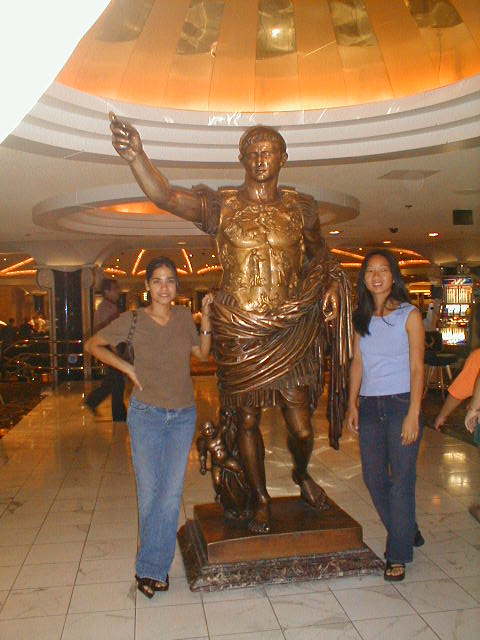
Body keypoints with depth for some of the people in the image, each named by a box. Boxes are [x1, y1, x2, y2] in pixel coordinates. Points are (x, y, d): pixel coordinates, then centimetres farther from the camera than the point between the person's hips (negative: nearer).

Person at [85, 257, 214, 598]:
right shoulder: (132, 320, -8)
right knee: (149, 492, 7)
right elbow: (93, 344, 4)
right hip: (146, 415, -2)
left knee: (171, 493, 2)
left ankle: (152, 568, 17)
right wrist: (127, 368, -5)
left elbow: (202, 353, 11)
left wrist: (206, 319, -2)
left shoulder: (183, 316, -1)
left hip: (183, 416, 2)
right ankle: (155, 567, 26)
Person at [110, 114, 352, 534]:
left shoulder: (300, 207, 6)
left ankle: (302, 475, 39)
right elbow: (167, 197, -17)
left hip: (291, 331, 1)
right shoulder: (221, 205, -2)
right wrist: (136, 156, -35)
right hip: (238, 332, -1)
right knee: (248, 419, 10)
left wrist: (330, 285, 3)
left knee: (301, 427, 3)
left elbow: (319, 253, 21)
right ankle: (262, 500, 33)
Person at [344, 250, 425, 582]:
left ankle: (398, 554, 16)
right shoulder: (362, 318, 10)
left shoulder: (409, 315, -3)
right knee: (374, 477, 10)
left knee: (401, 479, 0)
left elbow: (417, 368, -7)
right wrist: (352, 404, 5)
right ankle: (406, 530, 35)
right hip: (369, 406, 5)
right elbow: (357, 362, 11)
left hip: (401, 403, -5)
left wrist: (413, 414, -14)